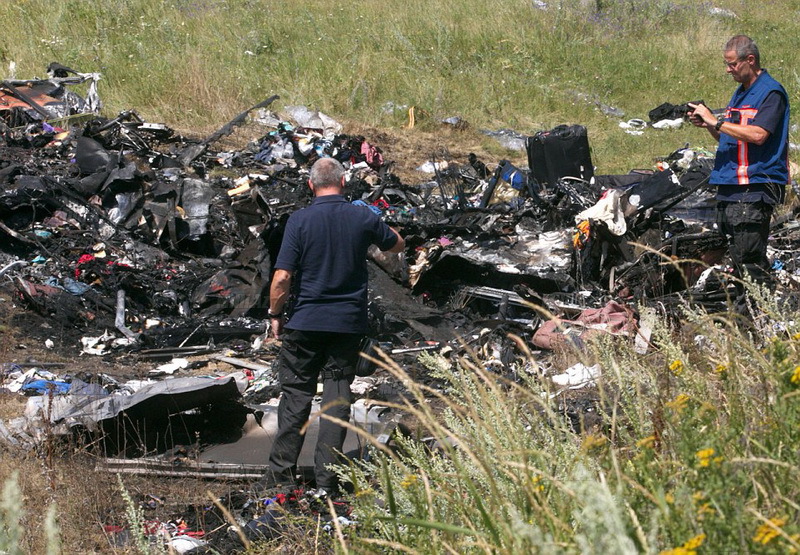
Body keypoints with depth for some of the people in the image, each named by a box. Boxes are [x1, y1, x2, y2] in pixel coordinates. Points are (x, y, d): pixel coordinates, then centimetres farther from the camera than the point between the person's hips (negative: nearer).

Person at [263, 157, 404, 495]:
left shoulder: (300, 220, -9)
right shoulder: (363, 218, -2)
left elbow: (282, 278, -12)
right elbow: (397, 245, 18)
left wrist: (275, 315, 1)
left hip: (306, 321, -1)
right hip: (349, 322, 2)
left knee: (296, 394, 8)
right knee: (338, 396, 6)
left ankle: (281, 473, 9)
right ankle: (327, 477, 5)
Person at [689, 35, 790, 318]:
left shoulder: (771, 93, -8)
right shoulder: (740, 93, 21)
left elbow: (757, 135, -22)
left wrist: (716, 121, -16)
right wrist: (708, 126, 7)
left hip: (755, 189, -9)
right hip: (729, 188, 9)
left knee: (750, 258, -12)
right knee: (736, 257, 9)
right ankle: (741, 312, 14)